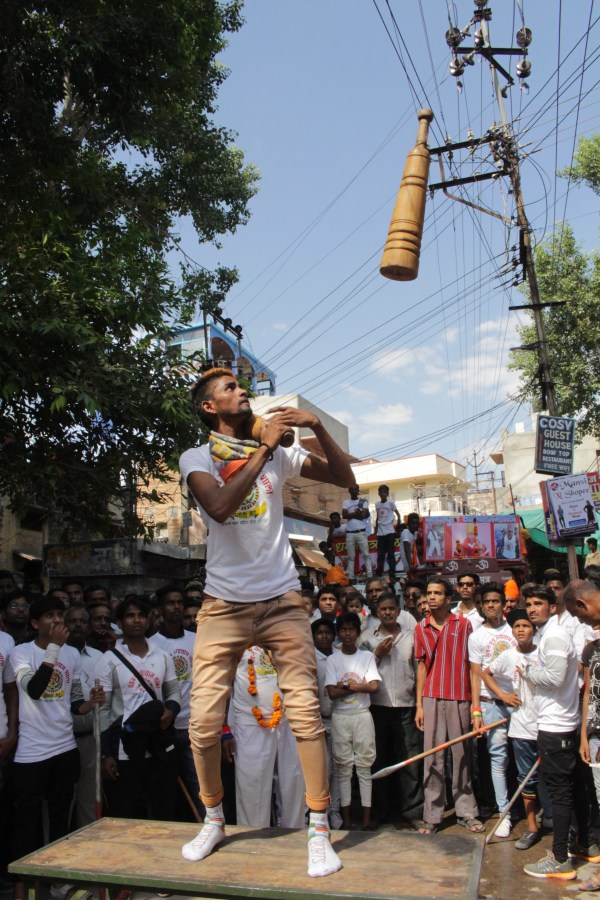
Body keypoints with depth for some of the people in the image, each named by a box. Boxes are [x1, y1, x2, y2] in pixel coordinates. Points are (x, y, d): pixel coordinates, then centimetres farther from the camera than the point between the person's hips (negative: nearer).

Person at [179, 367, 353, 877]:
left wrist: (317, 427, -9)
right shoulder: (197, 458, -1)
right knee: (204, 721, 1)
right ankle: (214, 821, 24)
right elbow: (219, 507, -21)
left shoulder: (278, 454, 5)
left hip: (282, 601, 1)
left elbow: (344, 479, 4)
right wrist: (263, 448, -20)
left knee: (306, 713, -5)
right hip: (224, 604, 0)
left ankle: (319, 832, 8)